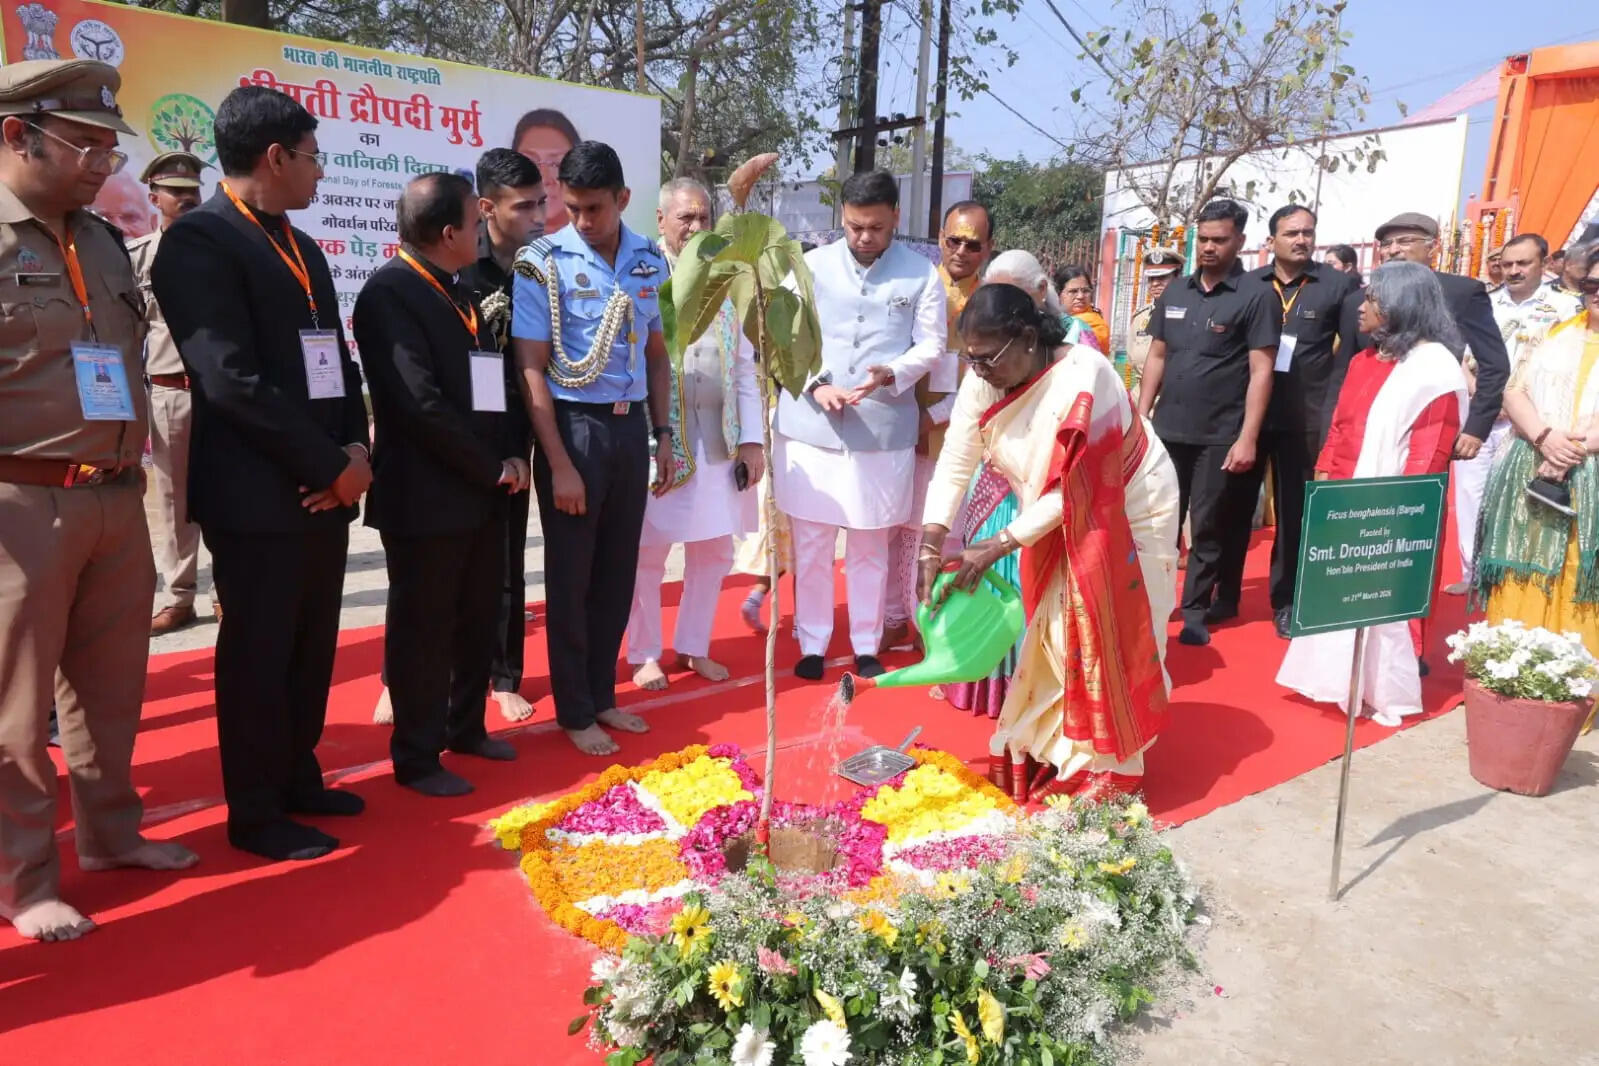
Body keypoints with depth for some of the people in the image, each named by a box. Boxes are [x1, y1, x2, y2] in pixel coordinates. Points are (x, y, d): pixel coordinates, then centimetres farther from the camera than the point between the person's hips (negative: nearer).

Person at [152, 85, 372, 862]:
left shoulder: (302, 248, 16)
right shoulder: (199, 239, -11)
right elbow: (231, 381, -20)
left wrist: (355, 449, -2)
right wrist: (331, 464, -16)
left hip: (322, 487, 8)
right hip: (257, 492, -8)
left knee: (312, 647, 16)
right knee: (257, 653, 4)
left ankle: (297, 778, 32)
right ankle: (254, 812, 19)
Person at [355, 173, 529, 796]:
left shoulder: (457, 292, 14)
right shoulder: (390, 293, -15)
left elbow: (490, 382, 15)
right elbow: (421, 403, -23)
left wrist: (513, 455, 1)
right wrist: (491, 468, -15)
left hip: (481, 491, 8)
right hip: (425, 496, -8)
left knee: (479, 618, 17)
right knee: (423, 627, 5)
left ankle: (465, 727, 35)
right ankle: (416, 758, 20)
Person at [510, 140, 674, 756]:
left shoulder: (649, 260, 5)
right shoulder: (543, 262, -9)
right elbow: (530, 369, -10)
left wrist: (664, 437, 9)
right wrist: (558, 464, -14)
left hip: (630, 427, 5)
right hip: (573, 426, -4)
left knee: (618, 570, 12)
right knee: (571, 575, 5)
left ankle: (602, 695, 29)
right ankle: (574, 711, 20)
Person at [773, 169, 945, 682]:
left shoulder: (922, 273, 2)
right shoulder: (811, 266, 4)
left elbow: (932, 345, 1)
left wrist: (892, 375, -17)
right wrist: (815, 385, -14)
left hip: (885, 430, -1)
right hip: (810, 426, 1)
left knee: (871, 547, 9)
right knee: (810, 544, 6)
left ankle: (866, 647, 23)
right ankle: (812, 645, 20)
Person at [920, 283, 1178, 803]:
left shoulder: (1083, 379, -33)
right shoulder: (984, 382, -16)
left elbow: (1071, 493, -30)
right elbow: (953, 467, -13)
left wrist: (995, 548, -29)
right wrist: (930, 549, -22)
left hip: (1129, 511, -5)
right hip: (1059, 517, 5)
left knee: (1103, 638, -1)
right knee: (1054, 633, 10)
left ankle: (1103, 765, 15)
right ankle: (1045, 748, 25)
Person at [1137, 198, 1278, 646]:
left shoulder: (1257, 297, -6)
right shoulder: (1174, 293, 8)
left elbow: (1261, 371, -10)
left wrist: (1247, 438, -15)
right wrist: (1141, 417, 7)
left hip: (1219, 436, -4)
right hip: (1167, 430, 4)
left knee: (1208, 529, 5)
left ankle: (1195, 612, 16)